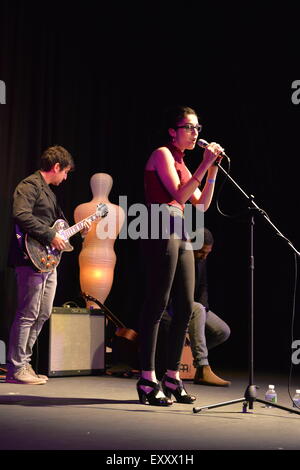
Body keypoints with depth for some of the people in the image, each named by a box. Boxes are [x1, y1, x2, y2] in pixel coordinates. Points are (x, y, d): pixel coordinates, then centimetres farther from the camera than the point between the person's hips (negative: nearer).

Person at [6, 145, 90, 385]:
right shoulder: (29, 186, -9)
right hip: (32, 259, -10)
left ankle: (24, 363, 20)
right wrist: (51, 236, -22)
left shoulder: (49, 192, 22)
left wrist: (78, 230, 17)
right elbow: (21, 215, -25)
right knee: (28, 314, -8)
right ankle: (16, 369, -1)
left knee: (42, 314, 12)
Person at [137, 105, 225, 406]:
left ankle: (172, 378, 12)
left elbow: (202, 204, 17)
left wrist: (213, 170, 9)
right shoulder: (162, 154, -1)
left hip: (181, 235, 9)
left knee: (185, 307, 5)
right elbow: (178, 194, -13)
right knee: (157, 304, -10)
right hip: (162, 229, -9)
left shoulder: (181, 163, 24)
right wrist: (204, 165, -12)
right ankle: (148, 381, -7)